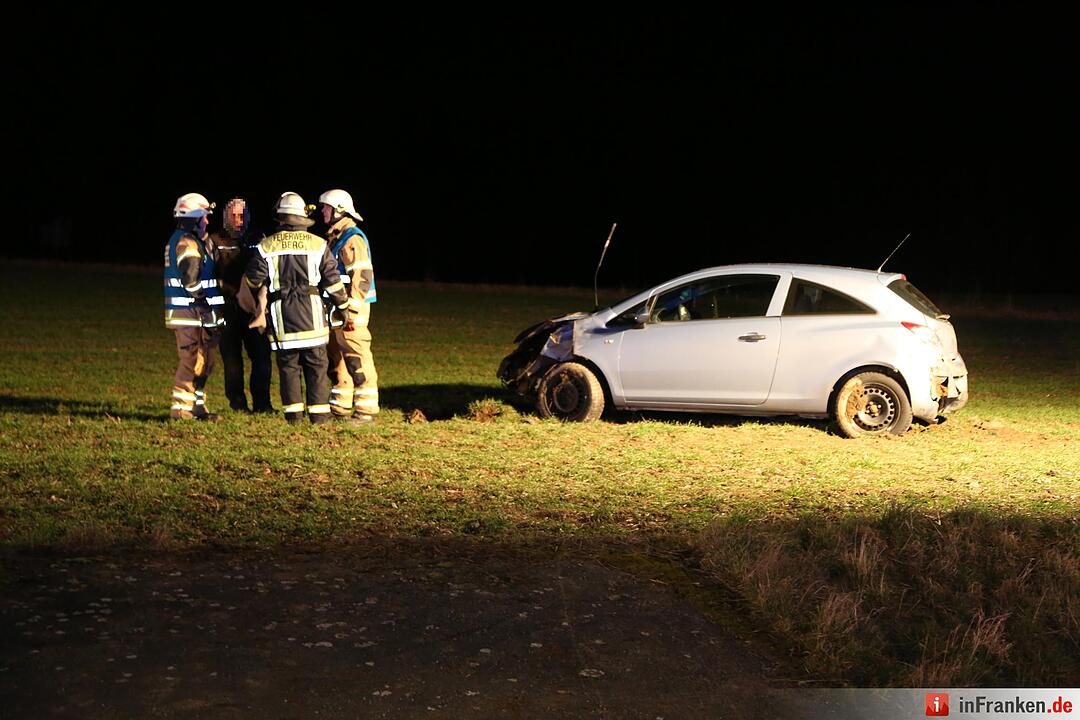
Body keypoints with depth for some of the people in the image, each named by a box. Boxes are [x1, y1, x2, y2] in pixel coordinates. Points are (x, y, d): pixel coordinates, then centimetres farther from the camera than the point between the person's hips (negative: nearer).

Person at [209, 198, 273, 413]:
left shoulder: (257, 241, 12)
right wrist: (233, 291, -12)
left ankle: (262, 402, 4)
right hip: (228, 308, -2)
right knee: (231, 357, 2)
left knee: (262, 355, -3)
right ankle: (237, 402, 11)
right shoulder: (214, 242, 5)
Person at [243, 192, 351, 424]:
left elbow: (252, 281, 4)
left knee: (288, 364, 8)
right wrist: (343, 305, 15)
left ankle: (293, 412, 8)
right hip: (311, 312, 0)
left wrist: (258, 305, 24)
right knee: (316, 365, 5)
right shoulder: (317, 244, 0)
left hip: (281, 312, 0)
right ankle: (319, 412, 3)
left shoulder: (266, 247, -1)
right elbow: (332, 280, 3)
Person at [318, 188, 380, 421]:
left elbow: (362, 277, -20)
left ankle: (366, 410, -5)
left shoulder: (352, 238, -13)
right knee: (337, 359, 13)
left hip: (351, 311, -10)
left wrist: (352, 311, -22)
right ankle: (340, 407, 21)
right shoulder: (334, 237, 18)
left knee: (358, 360, -8)